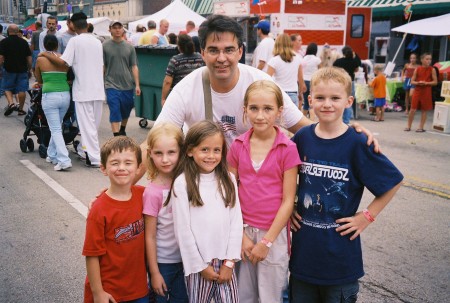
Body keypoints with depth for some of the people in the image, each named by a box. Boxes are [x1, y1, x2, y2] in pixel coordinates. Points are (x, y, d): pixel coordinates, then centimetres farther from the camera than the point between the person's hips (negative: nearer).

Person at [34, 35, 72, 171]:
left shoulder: (40, 59, 0)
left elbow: (39, 80, 14)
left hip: (50, 96, -4)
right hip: (65, 95, 4)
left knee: (55, 129, -2)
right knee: (57, 127, 19)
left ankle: (64, 160, -13)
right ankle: (52, 155, 29)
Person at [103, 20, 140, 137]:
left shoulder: (129, 47, 7)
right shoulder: (105, 46, -1)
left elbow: (134, 67, 6)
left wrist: (137, 85, 0)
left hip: (128, 85, 3)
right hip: (112, 85, -3)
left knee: (126, 111, 14)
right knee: (115, 112, -8)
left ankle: (122, 131, 38)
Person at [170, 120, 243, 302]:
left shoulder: (228, 180, 3)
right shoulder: (182, 183, -9)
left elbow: (236, 221, 2)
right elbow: (182, 229, -9)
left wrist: (229, 261, -4)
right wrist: (201, 266, -7)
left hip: (225, 262, 3)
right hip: (198, 263, -3)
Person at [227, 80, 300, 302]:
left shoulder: (287, 149, -9)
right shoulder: (238, 146, 0)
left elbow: (288, 201, -9)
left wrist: (266, 241, -10)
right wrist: (241, 235, -5)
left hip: (273, 234, -2)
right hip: (242, 232, 3)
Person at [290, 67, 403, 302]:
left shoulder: (357, 143, -12)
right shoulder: (302, 137, -3)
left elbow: (394, 181, -5)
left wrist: (367, 216, -8)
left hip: (340, 249, -3)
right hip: (303, 247, 3)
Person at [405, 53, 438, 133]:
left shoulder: (432, 70, -2)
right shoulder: (417, 69, 2)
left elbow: (435, 82, -3)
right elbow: (412, 81, 3)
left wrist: (426, 83, -17)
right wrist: (418, 83, -17)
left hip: (426, 92, -1)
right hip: (417, 91, 1)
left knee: (424, 110, 5)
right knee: (413, 109, -1)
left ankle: (421, 127, 14)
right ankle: (409, 126, 11)